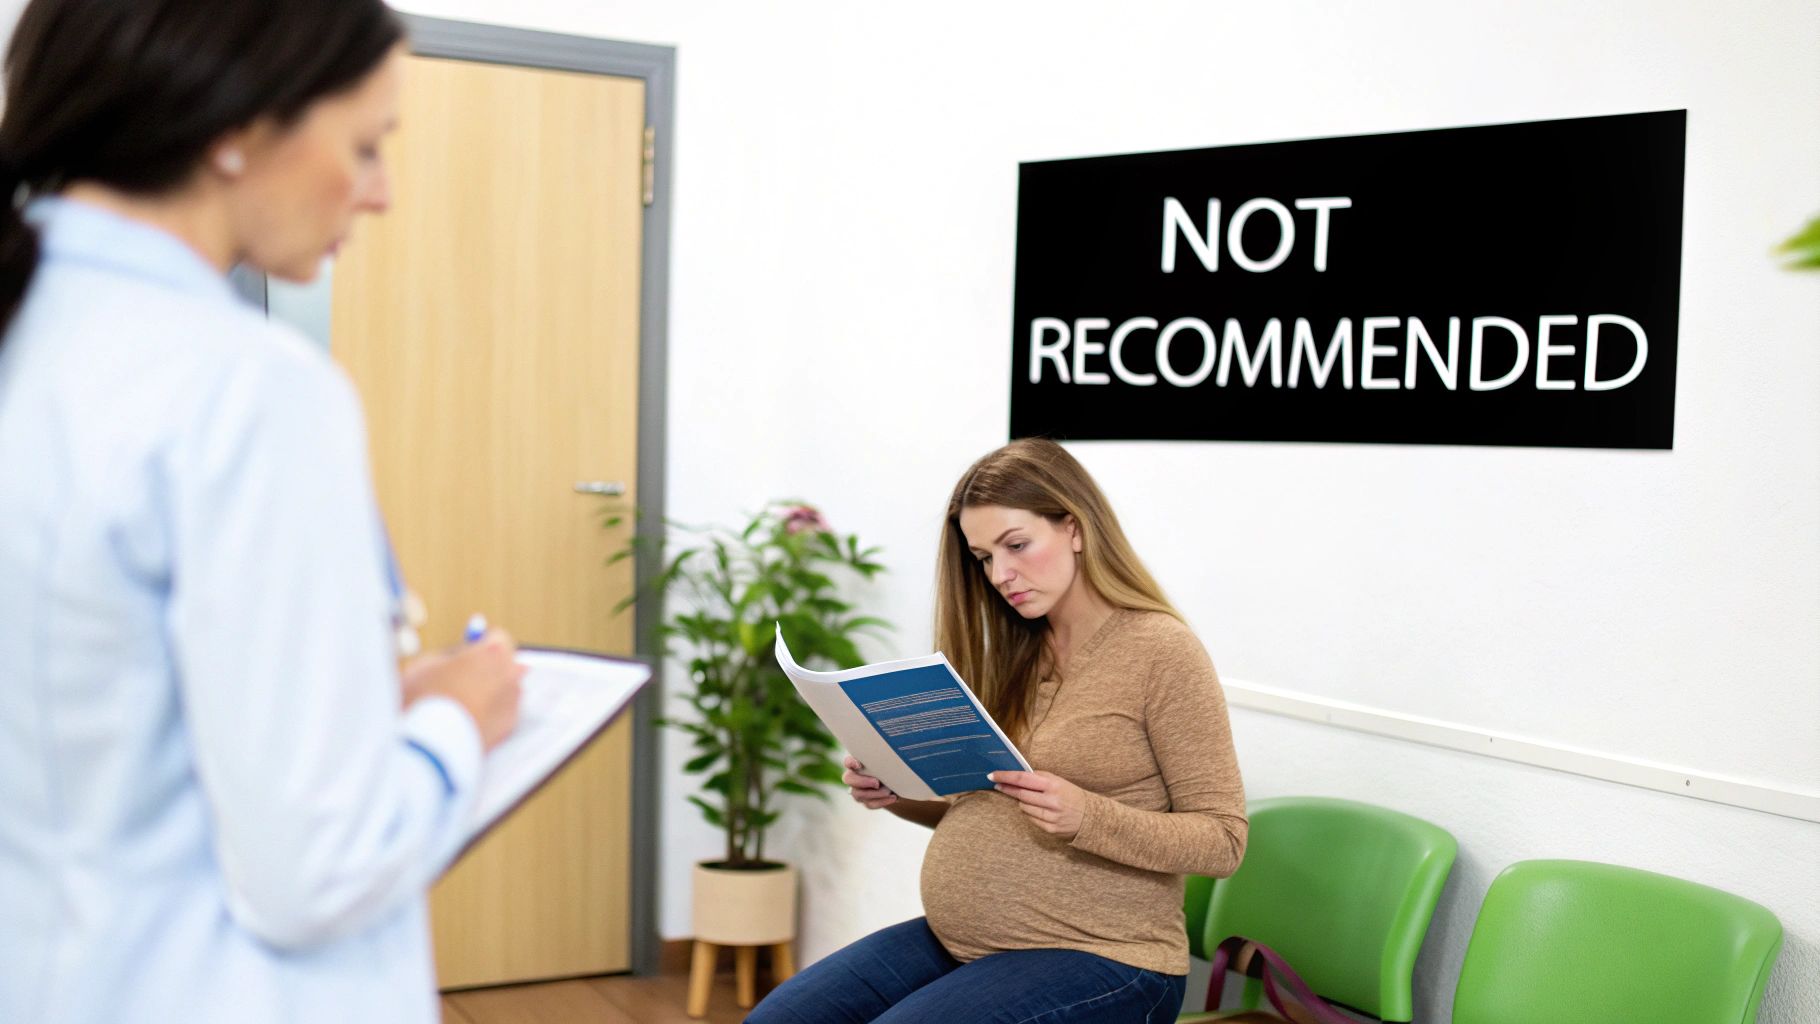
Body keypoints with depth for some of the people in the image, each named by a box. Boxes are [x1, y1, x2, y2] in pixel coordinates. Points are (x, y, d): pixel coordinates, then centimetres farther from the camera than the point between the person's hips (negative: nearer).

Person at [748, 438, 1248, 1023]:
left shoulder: (1161, 651, -10)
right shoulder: (1014, 654, 12)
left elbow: (1223, 841, -11)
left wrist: (1087, 817, -26)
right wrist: (900, 795, 0)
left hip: (1098, 955, -7)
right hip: (954, 941, 7)